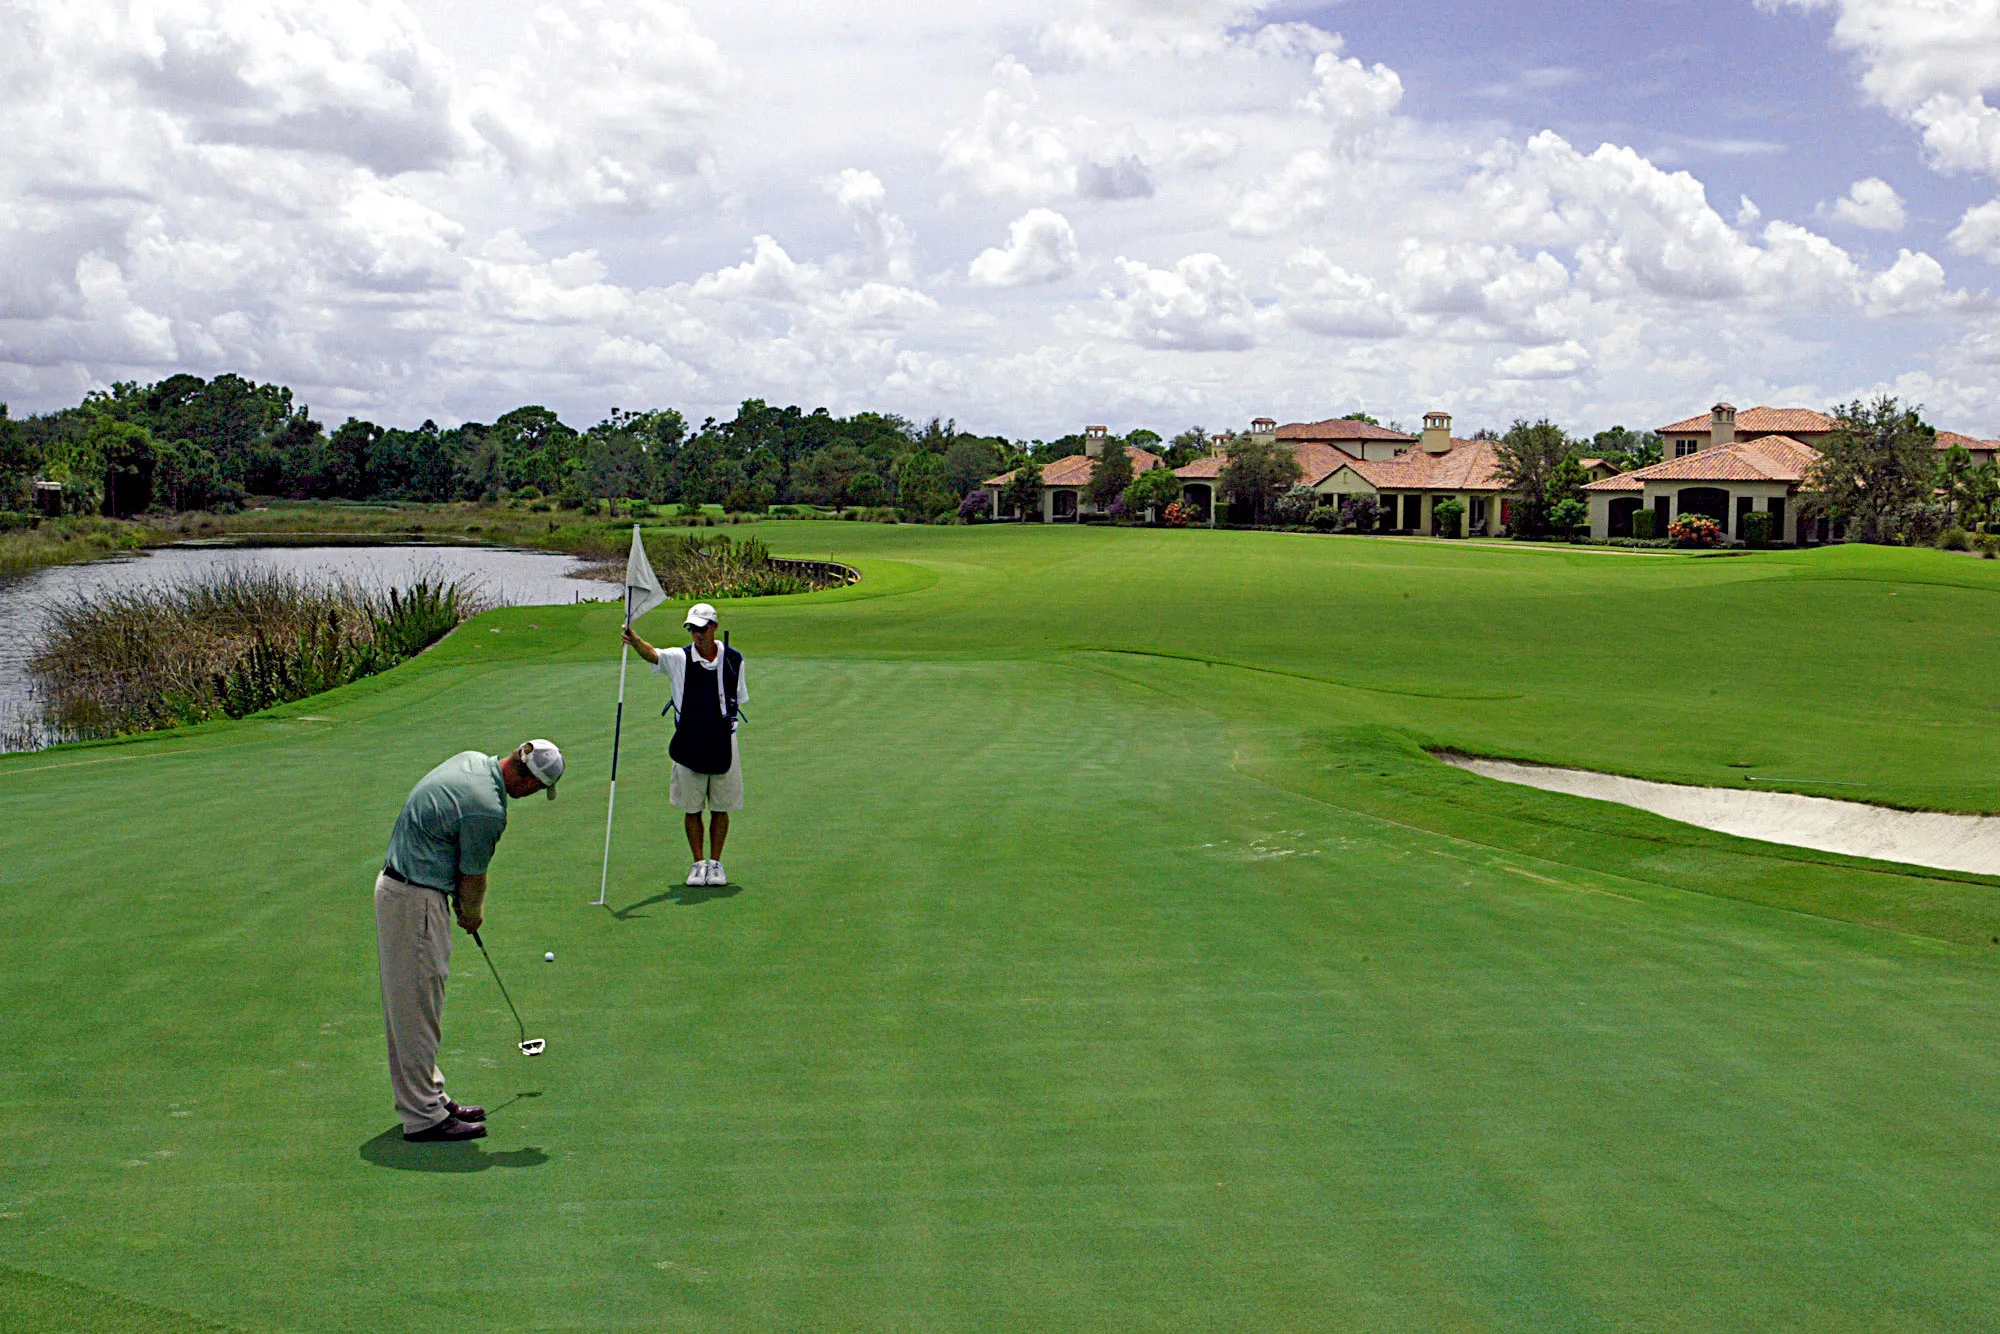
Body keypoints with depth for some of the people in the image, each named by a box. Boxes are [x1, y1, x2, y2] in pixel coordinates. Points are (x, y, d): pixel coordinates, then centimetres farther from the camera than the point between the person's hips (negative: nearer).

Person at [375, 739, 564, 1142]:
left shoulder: (472, 760, 5)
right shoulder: (487, 809, -24)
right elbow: (474, 879, -9)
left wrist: (459, 896, 17)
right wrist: (472, 914, 11)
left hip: (394, 885, 10)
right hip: (417, 901, -10)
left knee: (410, 1007, 16)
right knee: (418, 1008, -3)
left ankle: (429, 1097, 25)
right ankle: (423, 1117, 3)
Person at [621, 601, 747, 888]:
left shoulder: (734, 659, 1)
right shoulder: (679, 658, -4)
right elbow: (652, 655, -24)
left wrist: (728, 724, 5)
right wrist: (636, 641, -45)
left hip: (723, 744, 0)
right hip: (687, 746, 0)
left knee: (720, 808, 6)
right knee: (691, 809, 5)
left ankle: (715, 863, 19)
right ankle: (698, 864, 17)